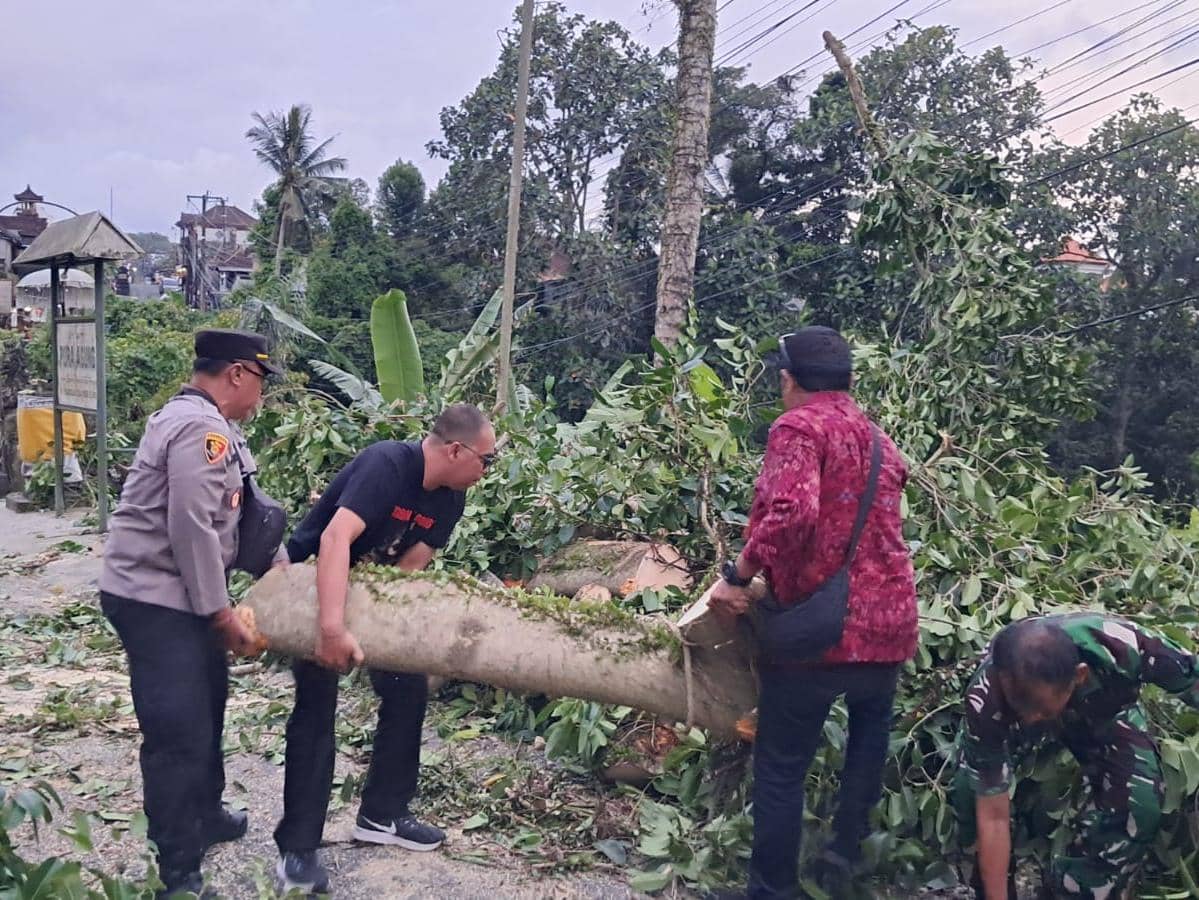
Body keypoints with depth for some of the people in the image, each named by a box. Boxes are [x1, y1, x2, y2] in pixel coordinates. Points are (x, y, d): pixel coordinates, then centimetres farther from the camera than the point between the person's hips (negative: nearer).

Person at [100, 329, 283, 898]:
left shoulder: (199, 422, 14)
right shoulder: (202, 428, -21)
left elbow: (241, 508, 18)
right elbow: (192, 529, -26)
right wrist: (221, 612, -19)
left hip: (173, 595, 11)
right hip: (156, 600, -11)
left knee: (205, 709, 23)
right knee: (181, 734, -5)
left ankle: (204, 817, 41)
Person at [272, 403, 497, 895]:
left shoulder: (450, 497, -7)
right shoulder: (386, 464, -32)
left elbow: (408, 566, -9)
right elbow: (335, 538, -44)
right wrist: (332, 627, -53)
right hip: (314, 586, -8)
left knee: (409, 690, 6)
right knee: (316, 707, -10)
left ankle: (382, 815, 20)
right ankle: (297, 849, 0)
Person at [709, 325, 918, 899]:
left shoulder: (799, 426, -9)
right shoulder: (880, 441, 15)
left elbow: (790, 514, -26)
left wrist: (737, 577, -17)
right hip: (890, 622, 7)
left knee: (780, 768, 8)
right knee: (871, 722, 33)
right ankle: (845, 850, 27)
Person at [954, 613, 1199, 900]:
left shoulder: (1124, 649, -42)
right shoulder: (986, 700, -41)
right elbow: (993, 816, -33)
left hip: (1103, 711, 1)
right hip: (1006, 713, -1)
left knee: (1139, 805, -22)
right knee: (971, 791, -23)